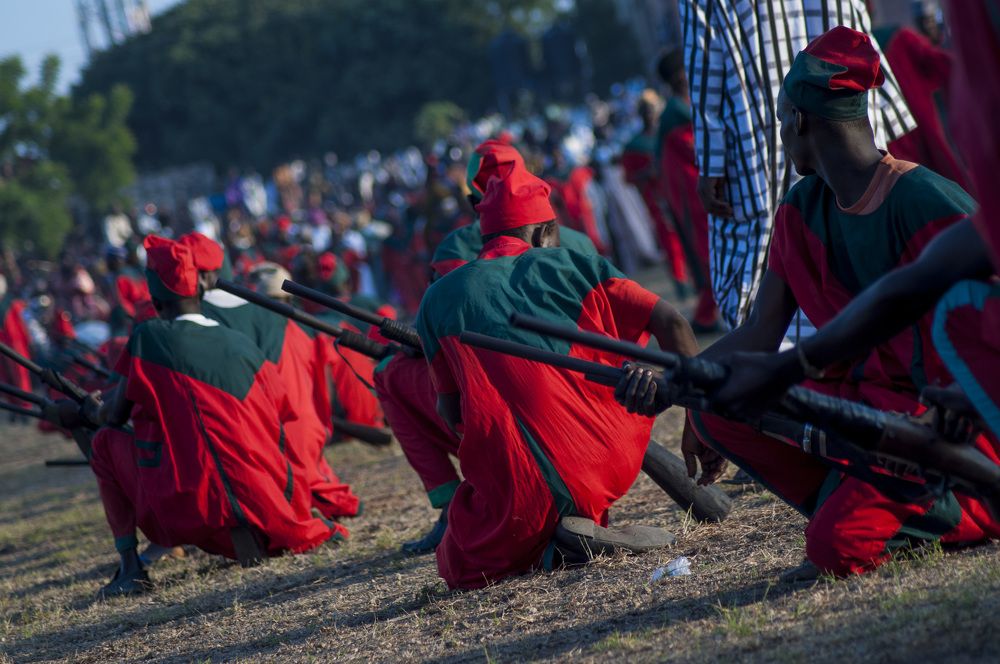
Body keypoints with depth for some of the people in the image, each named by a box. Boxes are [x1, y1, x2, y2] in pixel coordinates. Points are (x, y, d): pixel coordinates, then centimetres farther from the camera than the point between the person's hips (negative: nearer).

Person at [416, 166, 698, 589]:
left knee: (458, 568, 24)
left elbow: (451, 414, 12)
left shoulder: (439, 298, 11)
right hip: (609, 464, 1)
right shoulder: (572, 267, 11)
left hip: (517, 487, -1)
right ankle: (586, 519, 11)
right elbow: (671, 324, 5)